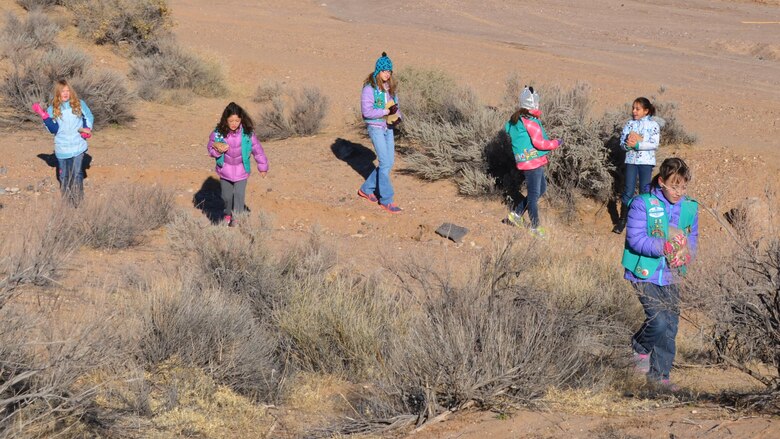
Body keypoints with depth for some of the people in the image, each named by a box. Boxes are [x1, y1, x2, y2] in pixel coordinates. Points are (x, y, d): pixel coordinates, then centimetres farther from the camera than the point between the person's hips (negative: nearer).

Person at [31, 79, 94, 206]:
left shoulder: (79, 104, -2)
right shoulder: (53, 109, -2)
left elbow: (89, 118, 12)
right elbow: (53, 129, -9)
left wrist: (87, 129, -5)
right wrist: (44, 116, -20)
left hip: (78, 147, -1)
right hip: (62, 148, 1)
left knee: (77, 173, 0)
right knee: (64, 175, 11)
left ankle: (77, 199, 10)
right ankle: (65, 198, 25)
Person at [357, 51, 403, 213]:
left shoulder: (390, 87, 7)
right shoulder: (369, 88, -14)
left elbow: (395, 106, 15)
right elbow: (367, 111, -18)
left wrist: (397, 117, -7)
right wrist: (386, 112, -22)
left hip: (388, 128, 7)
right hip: (375, 127, -7)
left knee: (389, 162, 8)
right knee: (385, 163, -10)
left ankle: (367, 189, 25)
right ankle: (386, 200, -2)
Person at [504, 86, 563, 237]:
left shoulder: (516, 120, 6)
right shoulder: (531, 122, -21)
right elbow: (539, 143, -22)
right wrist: (556, 143, -8)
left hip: (528, 161, 10)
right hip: (533, 163, -10)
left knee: (541, 189, 22)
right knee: (534, 194, 2)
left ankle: (516, 214, 26)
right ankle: (535, 227, 14)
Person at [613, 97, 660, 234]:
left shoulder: (653, 125, -4)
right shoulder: (630, 123, 6)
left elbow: (654, 144, -13)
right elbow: (622, 141, 3)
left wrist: (637, 144, -20)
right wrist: (628, 144, -19)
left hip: (646, 161, -2)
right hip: (631, 160, 2)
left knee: (645, 190, 4)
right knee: (628, 190, 2)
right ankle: (622, 220, 8)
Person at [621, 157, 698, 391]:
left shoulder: (690, 207, 3)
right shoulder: (642, 204, -13)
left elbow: (693, 237, 13)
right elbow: (635, 238, -17)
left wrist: (687, 253, -9)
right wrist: (664, 247, -27)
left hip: (670, 276, 6)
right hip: (645, 274, -5)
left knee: (670, 327, 8)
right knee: (659, 321, -17)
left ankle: (659, 374, 24)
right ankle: (640, 348, 15)